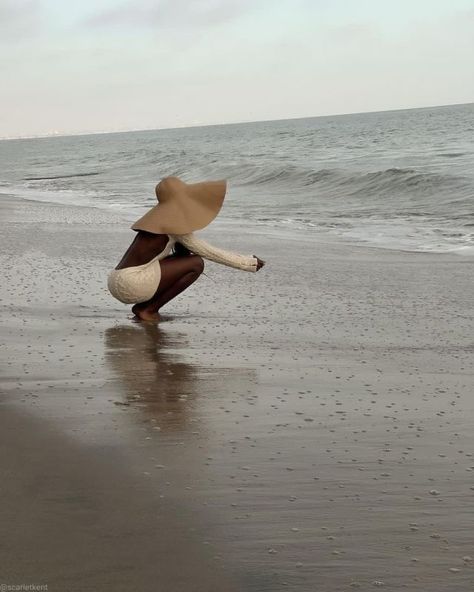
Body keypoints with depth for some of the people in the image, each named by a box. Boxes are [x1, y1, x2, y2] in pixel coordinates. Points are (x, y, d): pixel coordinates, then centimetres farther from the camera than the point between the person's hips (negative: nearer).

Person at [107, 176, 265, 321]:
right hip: (132, 283, -9)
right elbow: (209, 252, -5)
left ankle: (143, 305, 11)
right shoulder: (174, 225, -8)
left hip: (119, 281, 9)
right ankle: (148, 309, -3)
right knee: (196, 263, -5)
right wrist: (249, 262, 3)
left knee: (183, 259, 22)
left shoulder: (161, 219, 19)